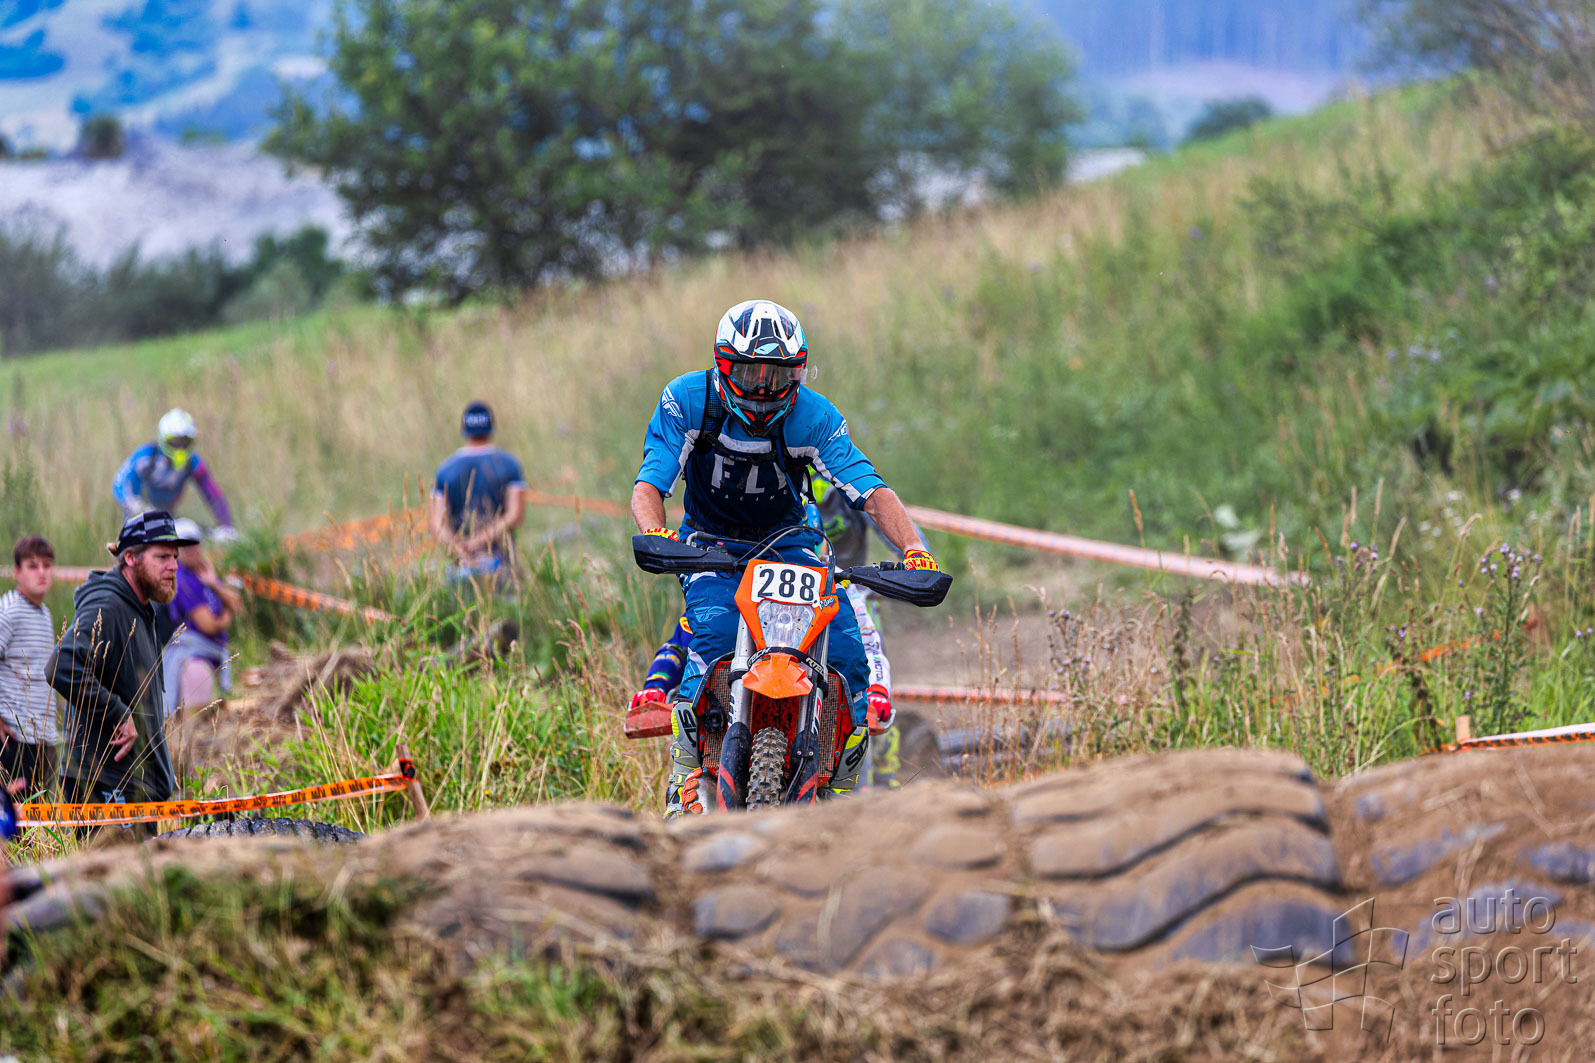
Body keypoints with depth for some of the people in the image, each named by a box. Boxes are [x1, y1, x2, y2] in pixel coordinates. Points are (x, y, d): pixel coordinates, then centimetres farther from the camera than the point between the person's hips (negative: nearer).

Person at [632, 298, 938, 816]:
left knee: (846, 645, -19)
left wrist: (913, 549, -35)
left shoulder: (812, 416, -14)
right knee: (713, 627, -33)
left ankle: (842, 783, -3)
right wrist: (653, 532, -43)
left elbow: (871, 491, -19)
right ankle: (685, 773, -26)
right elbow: (649, 483, -20)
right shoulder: (686, 400, -15)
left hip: (786, 542, 2)